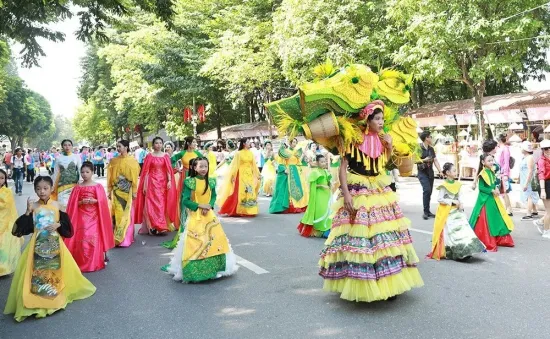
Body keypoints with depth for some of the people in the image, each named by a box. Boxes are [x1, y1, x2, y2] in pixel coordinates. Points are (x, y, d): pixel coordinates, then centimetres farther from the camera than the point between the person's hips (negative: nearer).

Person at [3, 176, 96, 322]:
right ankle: (35, 298, 11)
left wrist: (58, 224, -17)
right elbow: (24, 227, -7)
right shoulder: (33, 206, -2)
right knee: (37, 270, -2)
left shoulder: (56, 205, 0)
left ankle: (57, 293, 25)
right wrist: (28, 211, -17)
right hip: (38, 245, 0)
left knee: (56, 269, 7)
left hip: (54, 243, 1)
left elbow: (66, 223, 2)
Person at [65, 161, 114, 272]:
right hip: (82, 217, 1)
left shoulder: (98, 186, 2)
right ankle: (82, 263, 8)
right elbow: (73, 204, 5)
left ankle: (95, 262, 7)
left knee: (95, 239, -6)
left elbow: (103, 202, 0)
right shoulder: (78, 187, 5)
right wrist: (81, 202, -13)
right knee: (82, 239, -4)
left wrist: (94, 201, -17)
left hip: (94, 216, -1)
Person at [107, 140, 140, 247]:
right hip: (116, 190, 2)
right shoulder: (113, 161, 5)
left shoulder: (132, 161, -2)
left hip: (127, 191, -2)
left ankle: (126, 238, 10)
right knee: (116, 213, 3)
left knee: (126, 213, 3)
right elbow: (110, 176, 7)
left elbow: (135, 177, -3)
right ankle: (116, 237, 11)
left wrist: (134, 191, -5)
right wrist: (109, 191, 5)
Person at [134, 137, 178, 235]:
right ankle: (152, 226, -1)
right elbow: (146, 171, 0)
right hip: (152, 182, -2)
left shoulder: (166, 156, 6)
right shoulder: (149, 156, 1)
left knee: (163, 204, 3)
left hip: (163, 182, 2)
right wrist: (145, 185, -5)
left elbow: (169, 170, 2)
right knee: (151, 204, -4)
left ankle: (162, 226, 11)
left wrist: (169, 181, -11)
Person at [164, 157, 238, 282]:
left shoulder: (211, 181, 4)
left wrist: (209, 206, -10)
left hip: (209, 215, 5)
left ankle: (214, 267, 20)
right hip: (195, 216, -4)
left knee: (215, 239, 5)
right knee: (195, 242, -4)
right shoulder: (190, 182, -10)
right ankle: (196, 270, 8)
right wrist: (200, 205, -19)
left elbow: (213, 196, 9)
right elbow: (185, 200, -12)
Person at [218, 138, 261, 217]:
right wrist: (233, 176, -11)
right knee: (240, 193, -4)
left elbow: (254, 165, 14)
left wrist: (258, 174, 15)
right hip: (241, 175, -5)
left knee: (250, 193, 6)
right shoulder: (238, 153, -4)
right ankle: (239, 211, 2)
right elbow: (235, 165, -6)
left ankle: (249, 210, 15)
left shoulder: (251, 153, 9)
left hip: (250, 175, 5)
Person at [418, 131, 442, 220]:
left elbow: (435, 160, 5)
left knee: (429, 192, 8)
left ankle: (428, 211, 17)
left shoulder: (431, 149, 11)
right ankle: (426, 212, -12)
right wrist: (424, 160, -18)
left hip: (430, 172, 6)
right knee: (427, 190, -18)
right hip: (422, 172, -6)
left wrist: (440, 171, -6)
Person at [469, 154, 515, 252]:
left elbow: (493, 185, 17)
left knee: (496, 219, 13)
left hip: (493, 199, 8)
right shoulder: (482, 173, -13)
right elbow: (481, 187, -16)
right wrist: (492, 191, -18)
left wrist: (496, 190, -2)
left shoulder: (491, 172, 10)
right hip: (485, 199, -8)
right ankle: (486, 243, 2)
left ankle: (500, 240, 25)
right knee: (485, 222, -4)